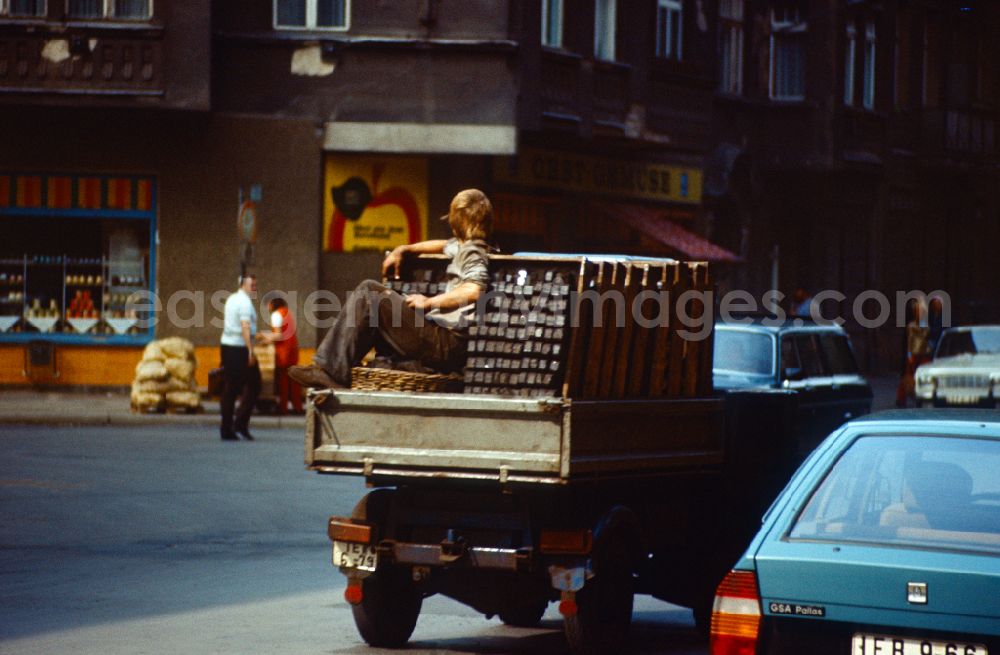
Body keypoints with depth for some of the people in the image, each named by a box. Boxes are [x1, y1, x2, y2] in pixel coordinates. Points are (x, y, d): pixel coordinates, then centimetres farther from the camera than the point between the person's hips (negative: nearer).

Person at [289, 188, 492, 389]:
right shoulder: (462, 247, 22)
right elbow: (444, 245, 46)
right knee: (369, 289, 14)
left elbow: (473, 291, -27)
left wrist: (429, 302, -17)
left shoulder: (471, 252, -7)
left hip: (445, 344, -10)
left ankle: (334, 372, -12)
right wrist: (403, 250, 37)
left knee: (369, 296, -11)